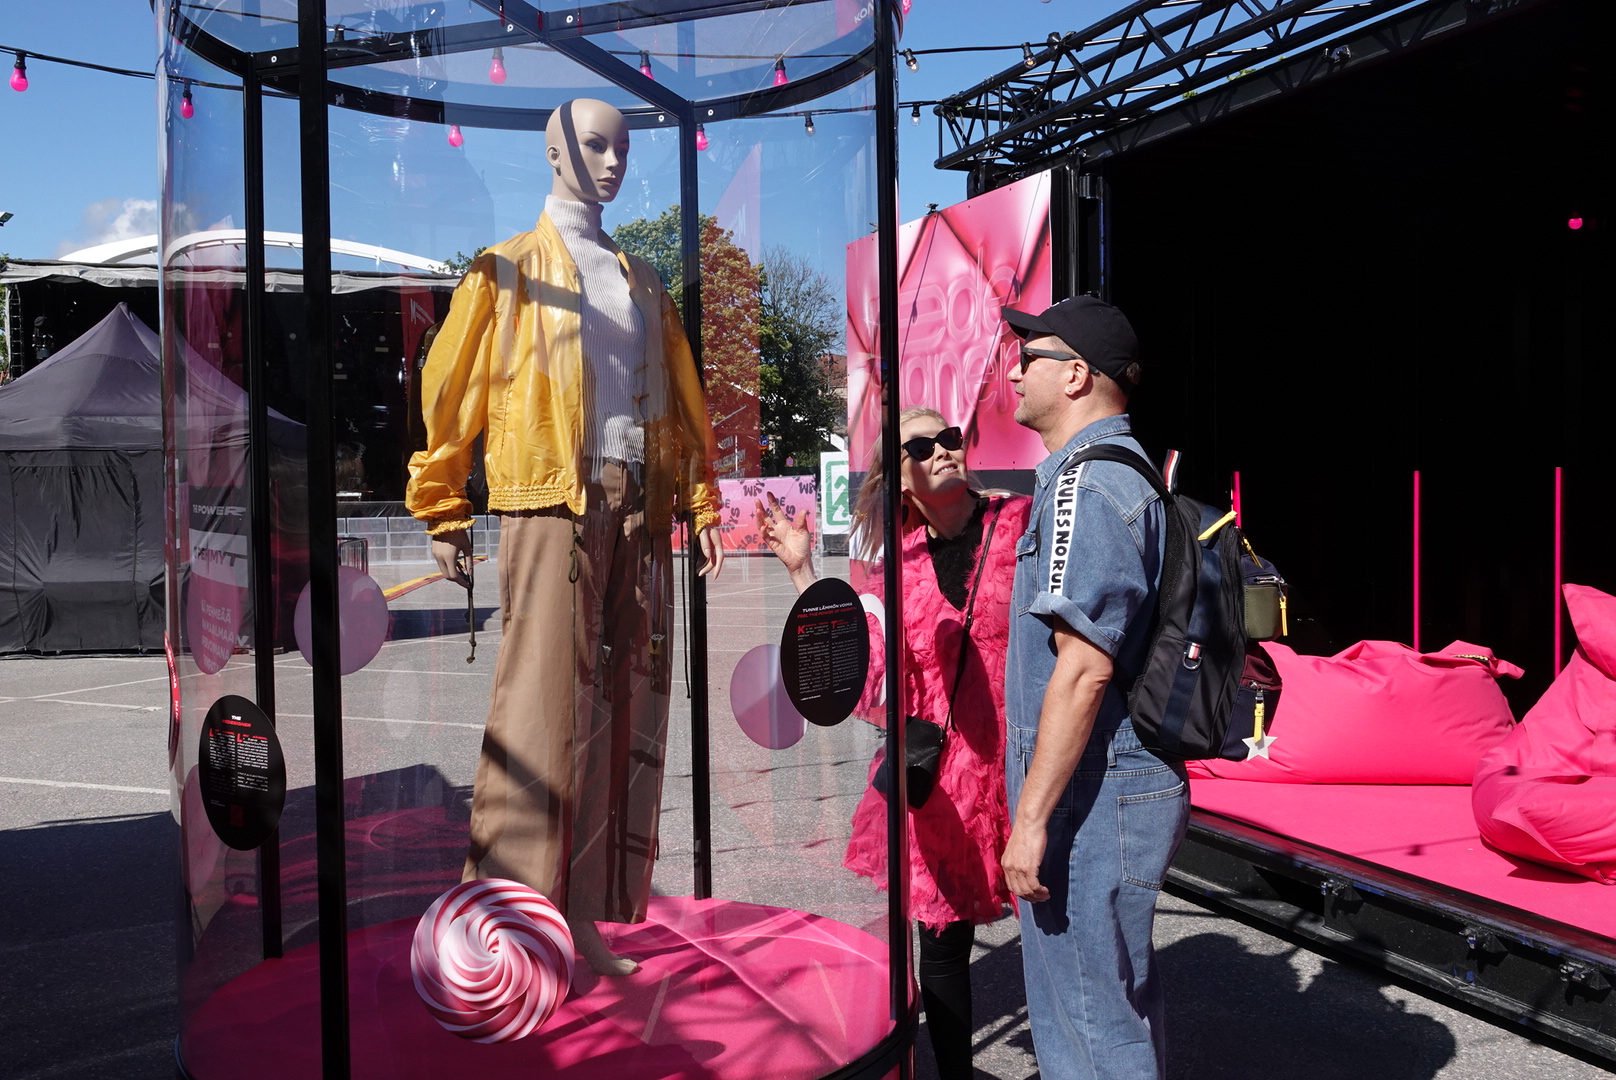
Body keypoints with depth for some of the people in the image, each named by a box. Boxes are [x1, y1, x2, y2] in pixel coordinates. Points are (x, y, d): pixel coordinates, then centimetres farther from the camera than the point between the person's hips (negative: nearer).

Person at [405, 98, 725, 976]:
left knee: (625, 709, 4)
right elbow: (450, 392, 1)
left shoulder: (642, 282, 22)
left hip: (638, 509, 5)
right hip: (552, 505, -5)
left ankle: (585, 917, 13)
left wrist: (701, 501, 10)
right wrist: (444, 514, -4)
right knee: (542, 706, -10)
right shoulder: (511, 269, 7)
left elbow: (681, 401, 19)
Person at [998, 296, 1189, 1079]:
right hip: (1130, 781, 11)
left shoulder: (1084, 484, -18)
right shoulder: (1129, 470, 15)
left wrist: (1031, 818, -21)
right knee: (1123, 1000, 21)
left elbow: (1084, 666, -25)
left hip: (1090, 793, -11)